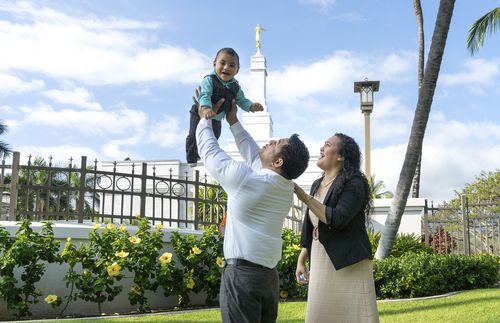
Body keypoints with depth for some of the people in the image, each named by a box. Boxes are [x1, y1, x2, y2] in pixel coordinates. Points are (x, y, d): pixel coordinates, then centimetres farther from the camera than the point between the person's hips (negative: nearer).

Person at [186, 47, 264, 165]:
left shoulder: (235, 87, -8)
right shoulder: (209, 80, -28)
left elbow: (241, 100, -1)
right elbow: (205, 96, -41)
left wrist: (251, 106, -22)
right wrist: (206, 108, -61)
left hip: (217, 118, 6)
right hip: (200, 114, -6)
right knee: (194, 137, -5)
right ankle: (191, 159, 15)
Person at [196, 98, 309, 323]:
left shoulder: (244, 178, -11)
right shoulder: (286, 188, 9)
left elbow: (209, 151, 2)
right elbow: (254, 155, 23)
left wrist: (205, 118, 18)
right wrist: (233, 121, 29)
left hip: (242, 273, -7)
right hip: (269, 276, 8)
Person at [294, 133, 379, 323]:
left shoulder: (354, 184, -9)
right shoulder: (317, 185, 14)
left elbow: (337, 219, -23)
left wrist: (305, 198, -19)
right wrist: (301, 260, 16)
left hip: (348, 265, -7)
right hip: (321, 266, 7)